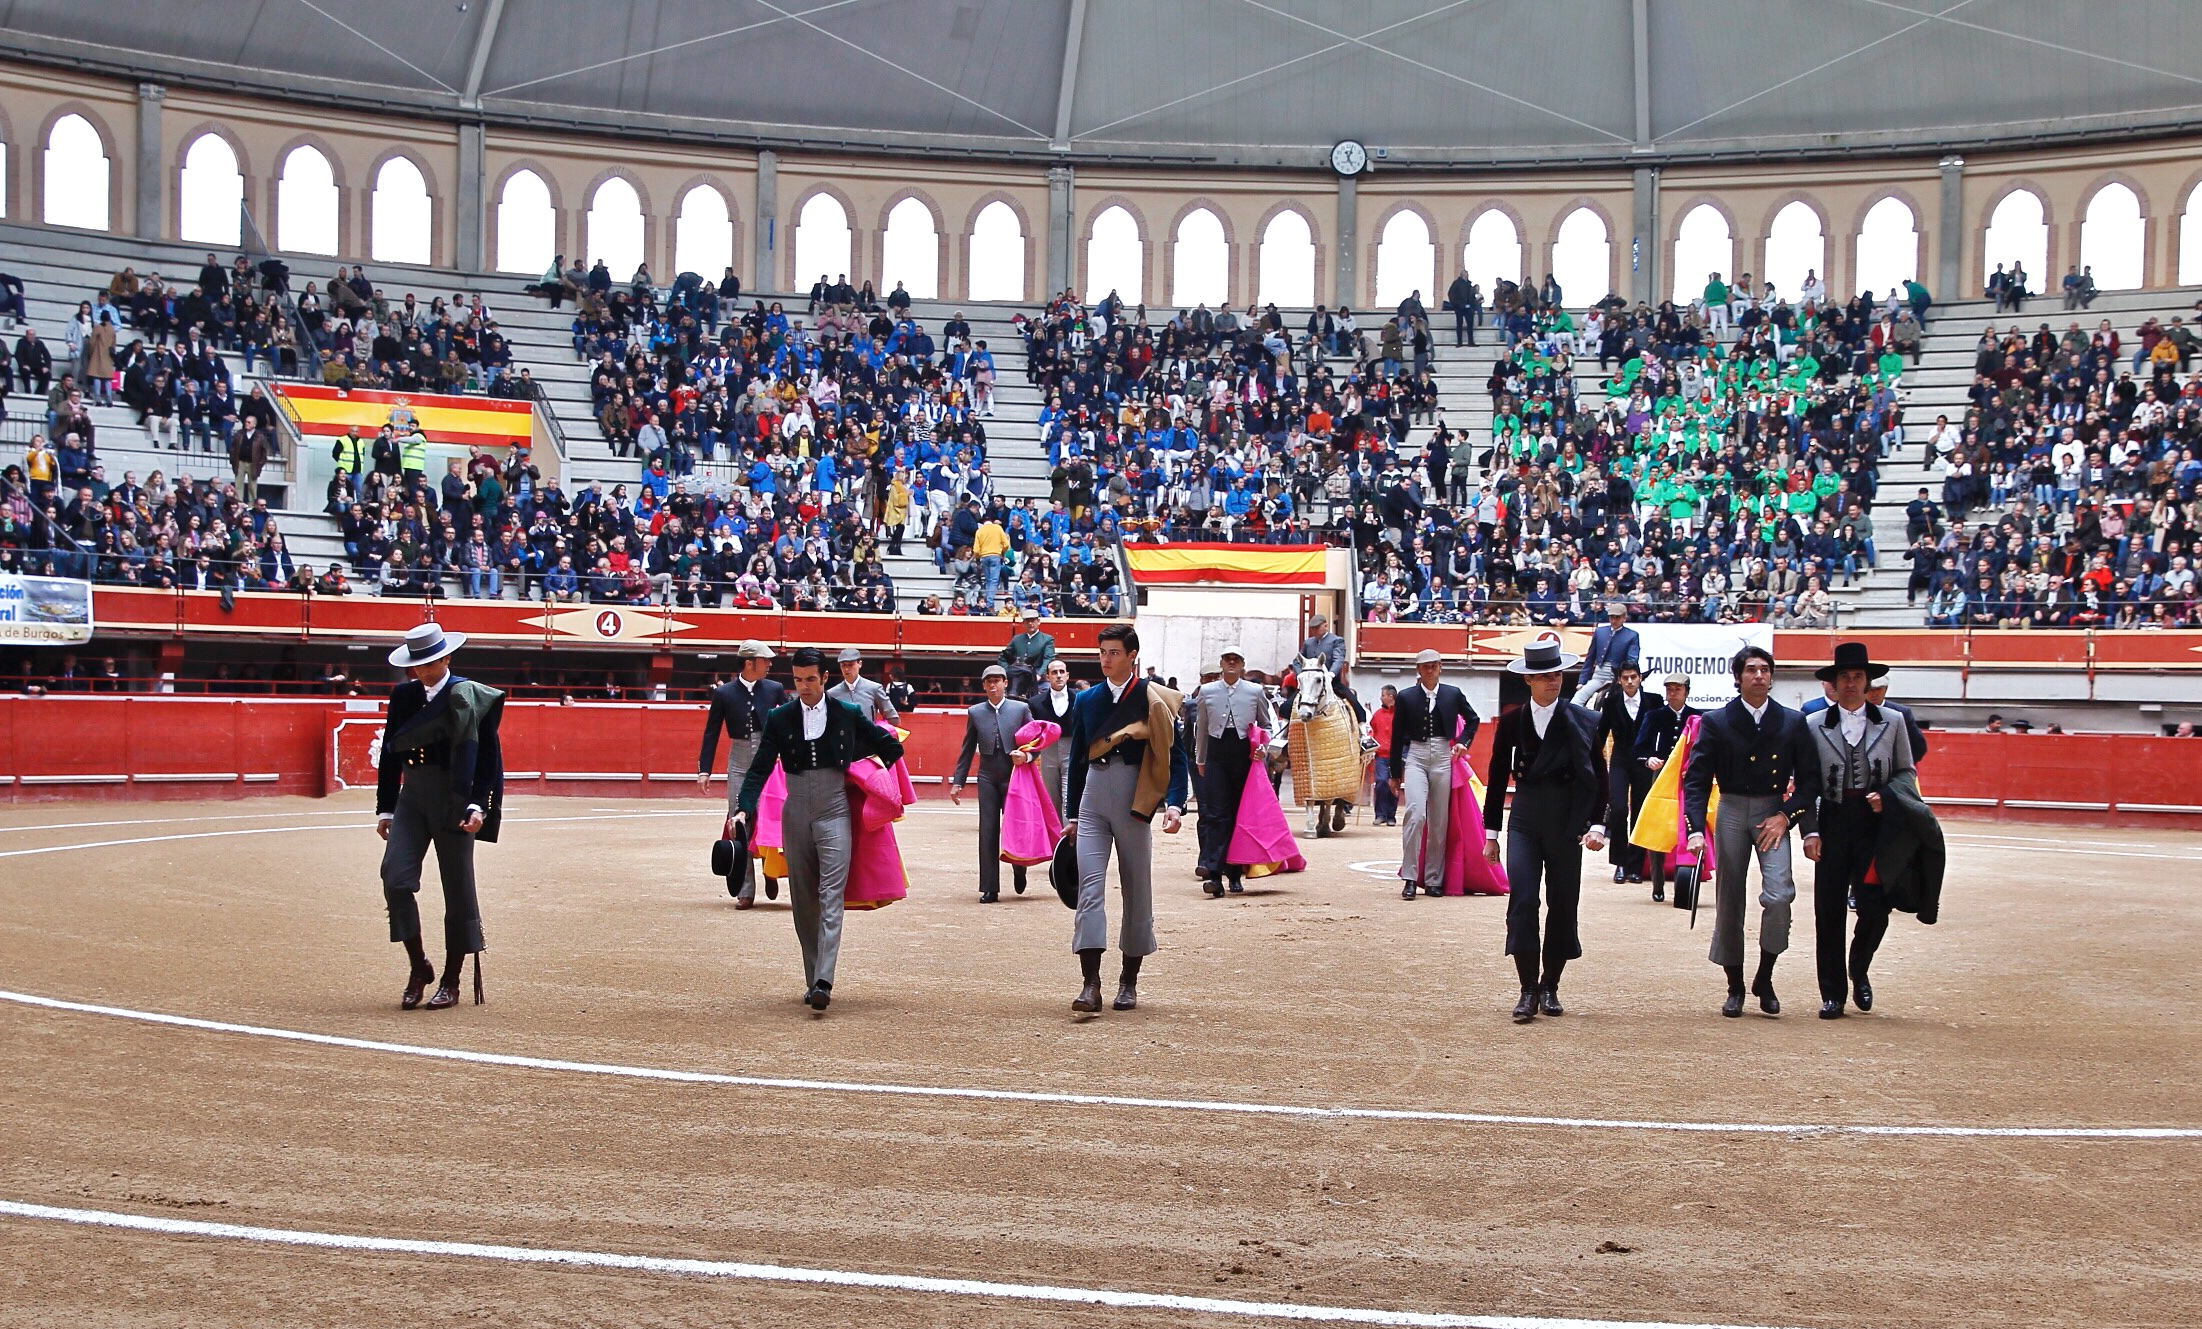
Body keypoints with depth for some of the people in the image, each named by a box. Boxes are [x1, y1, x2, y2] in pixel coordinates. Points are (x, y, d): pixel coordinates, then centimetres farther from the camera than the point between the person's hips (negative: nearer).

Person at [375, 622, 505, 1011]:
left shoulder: (471, 698, -4)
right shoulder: (403, 697, 8)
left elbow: (488, 757, -6)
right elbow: (390, 753, 13)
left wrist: (478, 806, -15)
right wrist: (385, 809, 12)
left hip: (453, 801, -4)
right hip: (412, 797, 4)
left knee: (458, 888, 1)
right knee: (395, 876, -12)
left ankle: (451, 982, 12)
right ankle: (419, 967, 3)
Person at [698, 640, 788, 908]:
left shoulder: (775, 689, 2)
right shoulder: (724, 693, 0)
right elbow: (711, 734, 4)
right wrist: (704, 770, -1)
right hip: (739, 763, 0)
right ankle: (745, 891, 3)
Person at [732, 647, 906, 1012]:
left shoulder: (847, 715, 2)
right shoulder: (780, 718, 5)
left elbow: (892, 747, 13)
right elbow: (760, 769, 1)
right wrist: (743, 810, -12)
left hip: (834, 814, -3)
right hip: (796, 815, 3)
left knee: (831, 898, -13)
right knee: (803, 902, 7)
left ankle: (823, 983, -22)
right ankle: (812, 979, 17)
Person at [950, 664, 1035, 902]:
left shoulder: (1021, 709, 4)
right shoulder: (975, 713, 9)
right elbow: (967, 750, 12)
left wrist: (1027, 755, -16)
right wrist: (957, 782, 9)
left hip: (1015, 776, -1)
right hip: (988, 778, 1)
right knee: (988, 833, -2)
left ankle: (1019, 870, 30)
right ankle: (989, 888, 1)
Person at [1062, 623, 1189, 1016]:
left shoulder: (1154, 699, -1)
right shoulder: (1087, 700, 10)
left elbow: (1175, 756, -3)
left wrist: (1174, 803, -17)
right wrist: (1072, 815, 15)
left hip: (1134, 800, -2)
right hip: (1093, 798, 2)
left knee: (1137, 890, 6)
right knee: (1090, 884, -11)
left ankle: (1129, 982, 19)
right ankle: (1090, 985, -16)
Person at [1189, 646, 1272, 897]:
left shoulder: (1255, 691, 5)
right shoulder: (1206, 692, 6)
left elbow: (1265, 724, 16)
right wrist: (1200, 760, 19)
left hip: (1245, 754, 1)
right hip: (1216, 755, -1)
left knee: (1241, 815, 4)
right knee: (1216, 814, -9)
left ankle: (1235, 873, 13)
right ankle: (1214, 873, -16)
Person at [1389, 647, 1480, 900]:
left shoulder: (1453, 694, 5)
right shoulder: (1406, 697, 2)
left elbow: (1473, 719, 21)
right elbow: (1397, 736, 6)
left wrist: (1463, 742, 4)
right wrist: (1395, 773, 7)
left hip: (1443, 758, 2)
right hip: (1415, 757, -2)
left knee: (1439, 821, 5)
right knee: (1415, 813, -18)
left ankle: (1433, 879, 13)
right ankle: (1410, 878, -15)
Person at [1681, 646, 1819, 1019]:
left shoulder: (1792, 722, 3)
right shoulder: (1717, 722, 0)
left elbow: (1807, 779, 6)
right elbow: (1696, 779, -3)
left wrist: (1786, 816, -7)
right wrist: (1696, 829, -14)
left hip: (1773, 814, 0)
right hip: (1732, 812, 0)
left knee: (1779, 894, -17)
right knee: (1729, 903, 4)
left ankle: (1765, 980, 0)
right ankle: (1735, 987, 17)